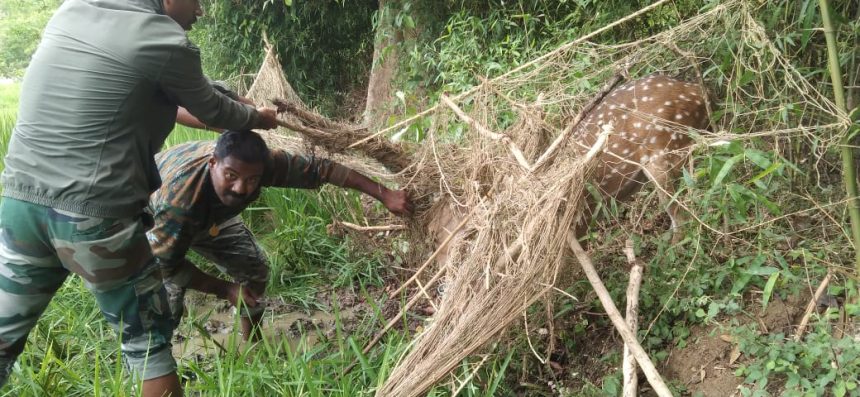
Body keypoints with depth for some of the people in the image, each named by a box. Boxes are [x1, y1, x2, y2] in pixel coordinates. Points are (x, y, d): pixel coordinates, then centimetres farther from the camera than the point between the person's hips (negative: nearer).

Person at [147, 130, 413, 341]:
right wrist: (225, 290, -28)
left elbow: (318, 169, -26)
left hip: (209, 215, 5)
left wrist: (384, 194, -25)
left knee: (254, 267, 2)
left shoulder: (261, 163, -36)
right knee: (168, 298, -21)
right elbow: (165, 263, -33)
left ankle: (253, 346, 23)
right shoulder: (178, 197, -47)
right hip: (154, 220, -5)